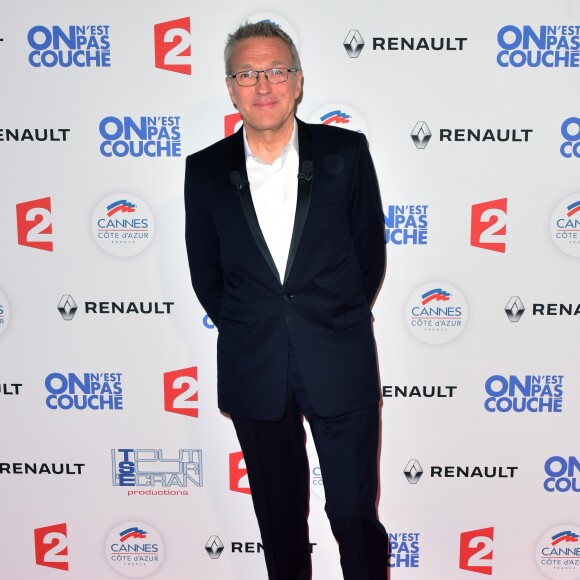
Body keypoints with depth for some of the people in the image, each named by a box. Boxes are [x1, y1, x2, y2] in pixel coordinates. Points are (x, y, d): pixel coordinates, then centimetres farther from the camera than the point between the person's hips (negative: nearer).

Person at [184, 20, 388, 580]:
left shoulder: (346, 153, -3)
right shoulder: (205, 170, 0)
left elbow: (370, 251, 4)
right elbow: (205, 272, 9)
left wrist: (336, 319, 6)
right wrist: (243, 328, 8)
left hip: (339, 361, -1)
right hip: (252, 369, 2)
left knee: (355, 510, 7)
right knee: (278, 512, 17)